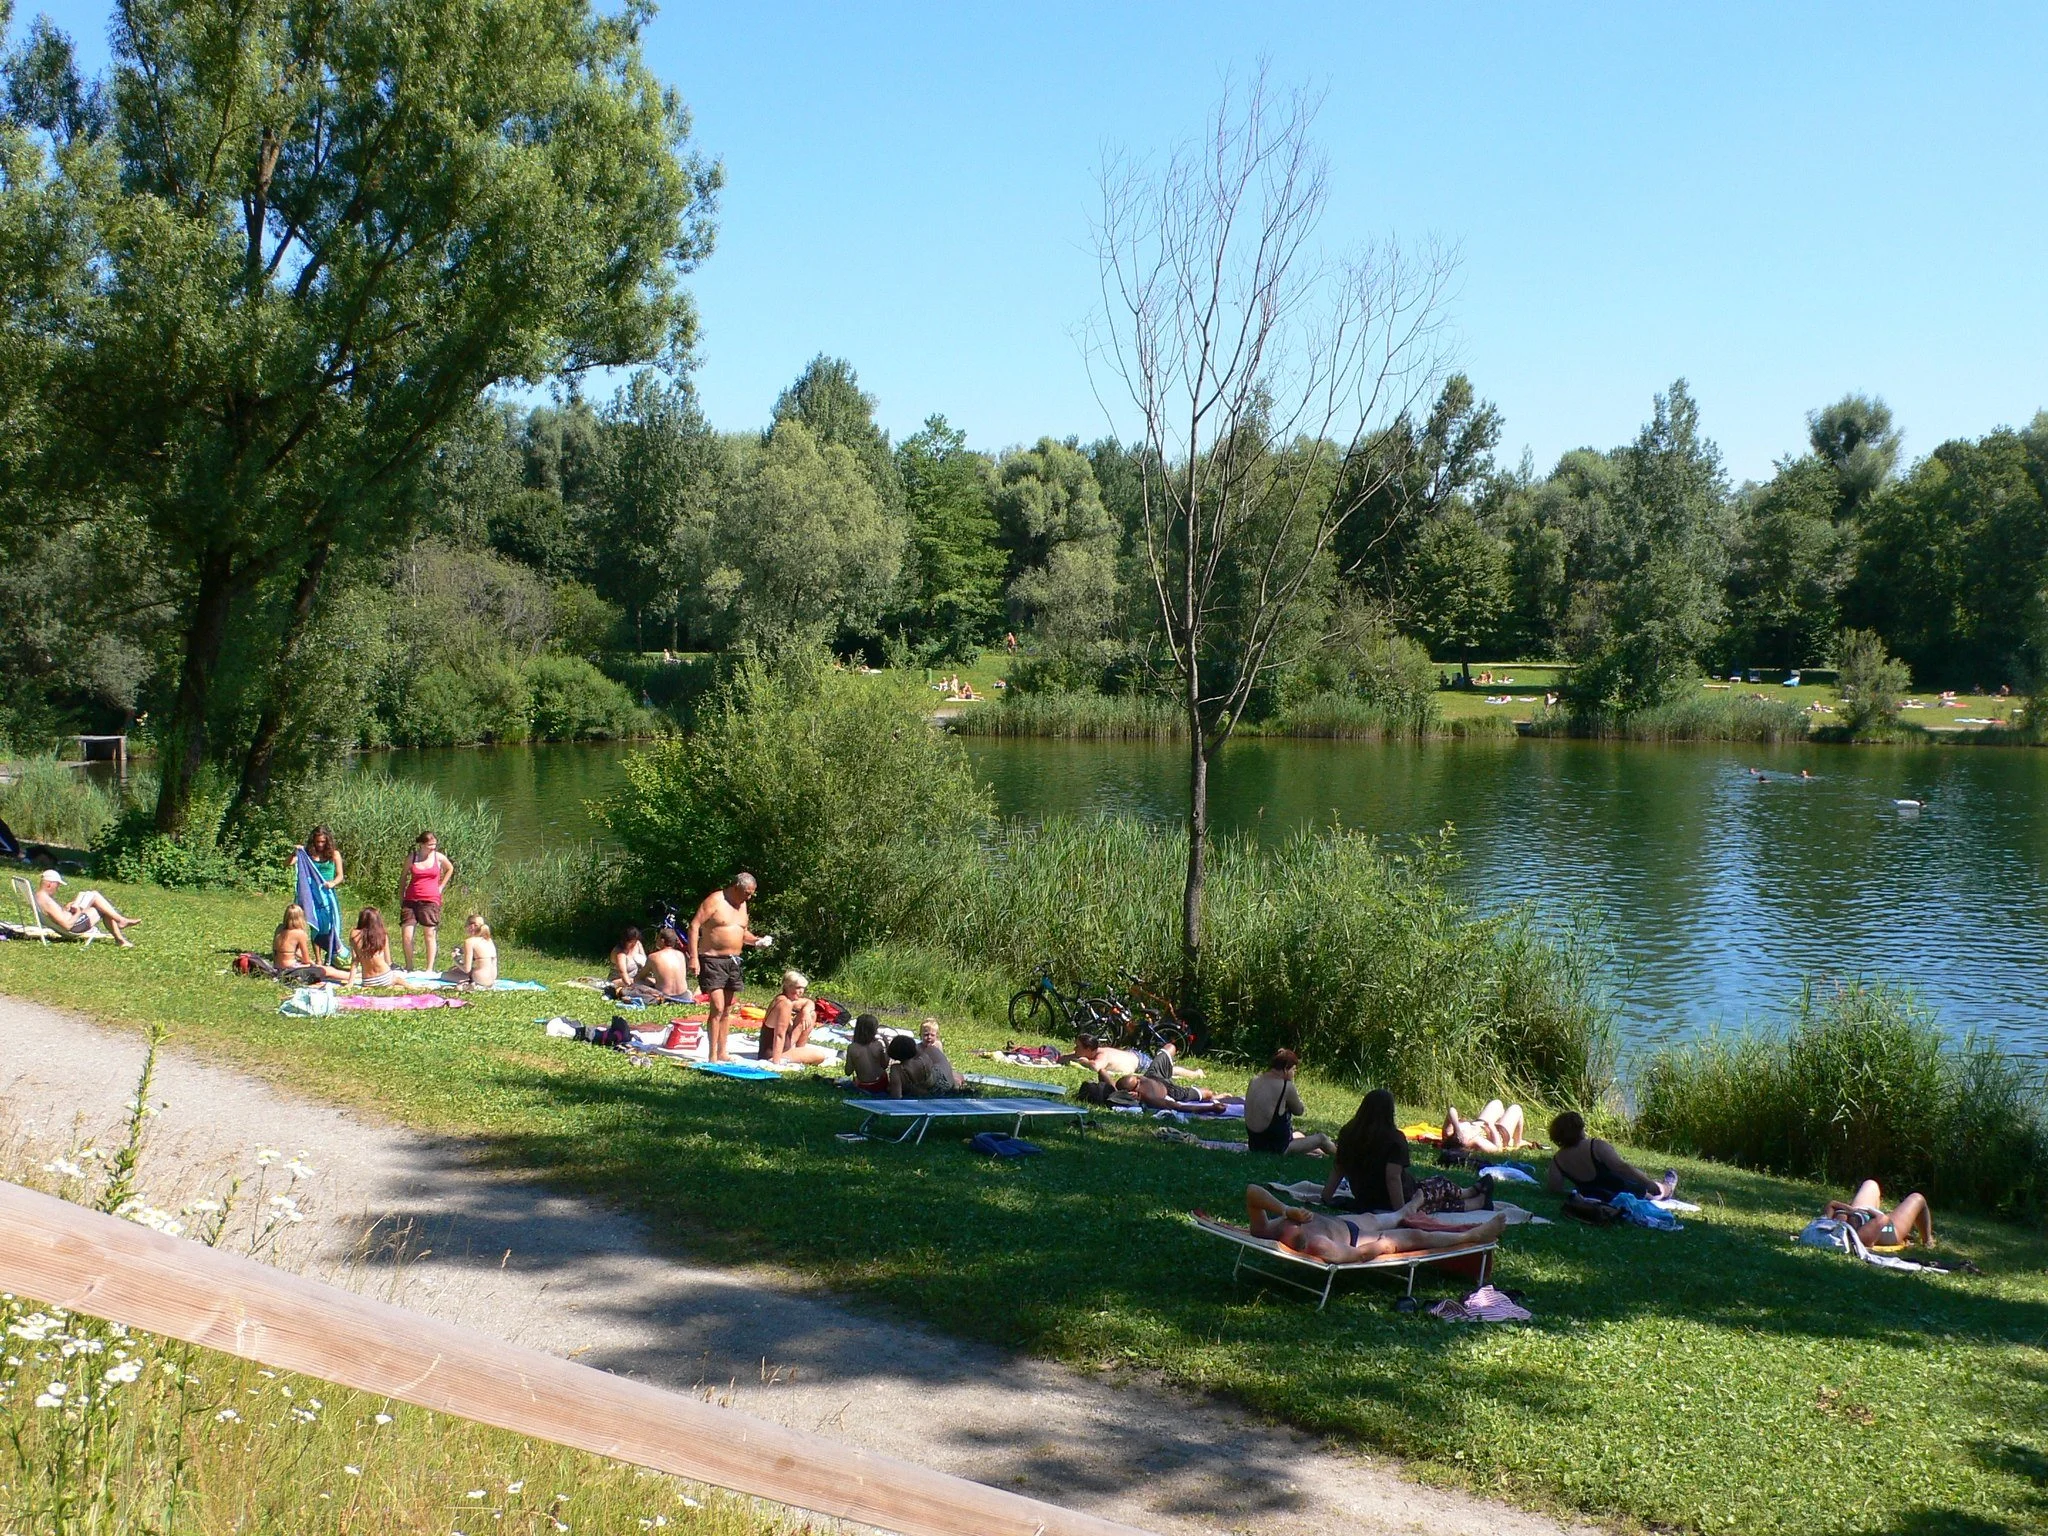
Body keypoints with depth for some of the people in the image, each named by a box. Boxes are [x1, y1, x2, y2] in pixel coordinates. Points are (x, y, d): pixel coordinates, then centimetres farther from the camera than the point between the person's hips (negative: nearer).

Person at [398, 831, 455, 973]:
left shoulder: (439, 857, 2)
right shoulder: (411, 857, 2)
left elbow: (450, 869, 21)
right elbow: (404, 878, 11)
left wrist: (441, 887, 14)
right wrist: (400, 899, 8)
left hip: (431, 901, 0)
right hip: (411, 901, 1)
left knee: (430, 934, -2)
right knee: (406, 935, -5)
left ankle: (429, 969, 5)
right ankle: (408, 967, 10)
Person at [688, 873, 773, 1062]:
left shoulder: (742, 905, 13)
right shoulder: (714, 901, -12)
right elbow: (694, 926, -15)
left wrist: (757, 941, 3)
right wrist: (693, 957, -21)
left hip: (732, 962, 8)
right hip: (712, 960, -8)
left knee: (727, 1009, 12)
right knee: (717, 1007, -15)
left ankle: (722, 1053, 20)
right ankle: (712, 1055, -11)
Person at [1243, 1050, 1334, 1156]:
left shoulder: (1254, 1081, 1)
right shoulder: (1286, 1086, -19)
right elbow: (1299, 1111, -3)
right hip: (1277, 1149, -8)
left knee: (1298, 1135, 33)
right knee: (1320, 1138, 12)